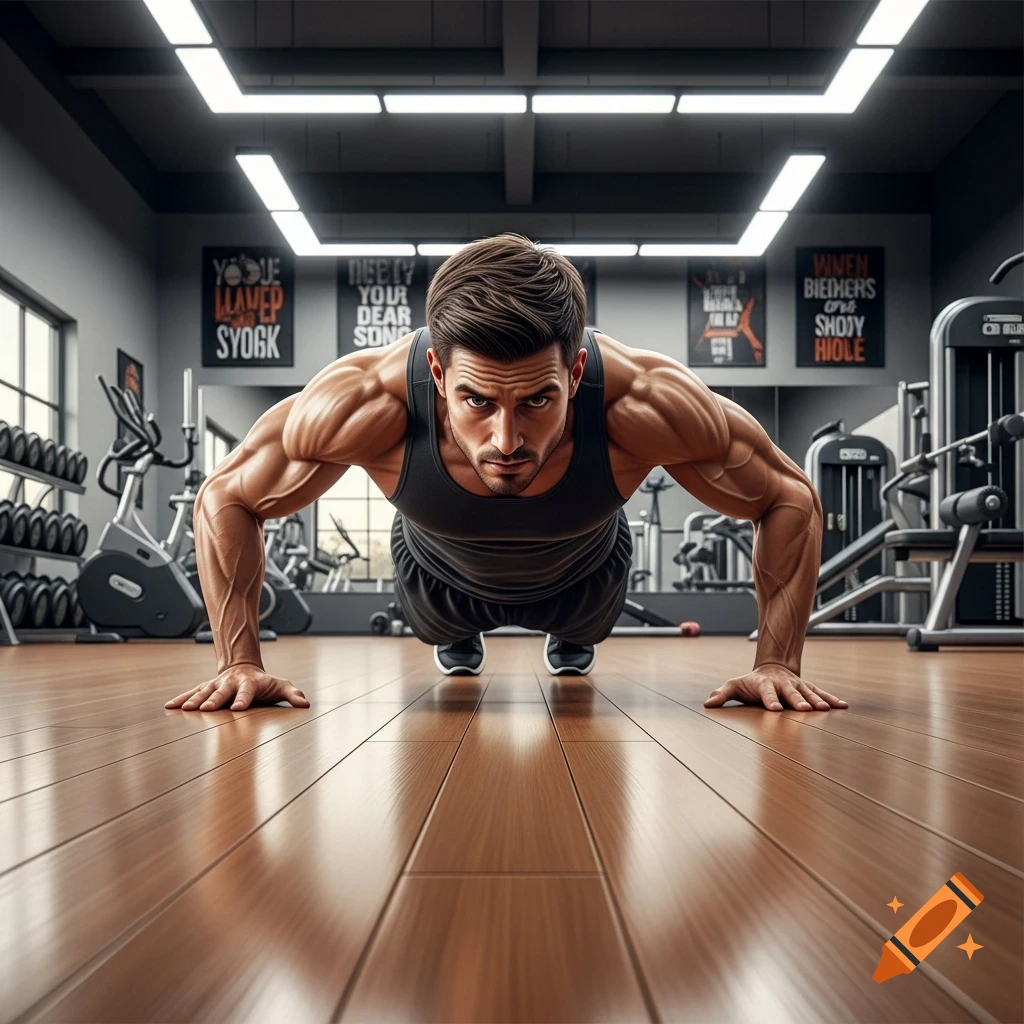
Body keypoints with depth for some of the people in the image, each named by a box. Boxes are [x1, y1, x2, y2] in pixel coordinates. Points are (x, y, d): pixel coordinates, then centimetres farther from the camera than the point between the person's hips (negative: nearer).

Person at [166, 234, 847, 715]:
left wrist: (777, 664, -30)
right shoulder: (365, 403, -44)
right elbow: (226, 497, -25)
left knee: (581, 633, 33)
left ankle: (571, 640, 69)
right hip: (439, 573, 0)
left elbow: (790, 498, -26)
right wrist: (240, 664, -28)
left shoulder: (648, 405, -45)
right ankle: (457, 642, 68)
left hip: (584, 573, 1)